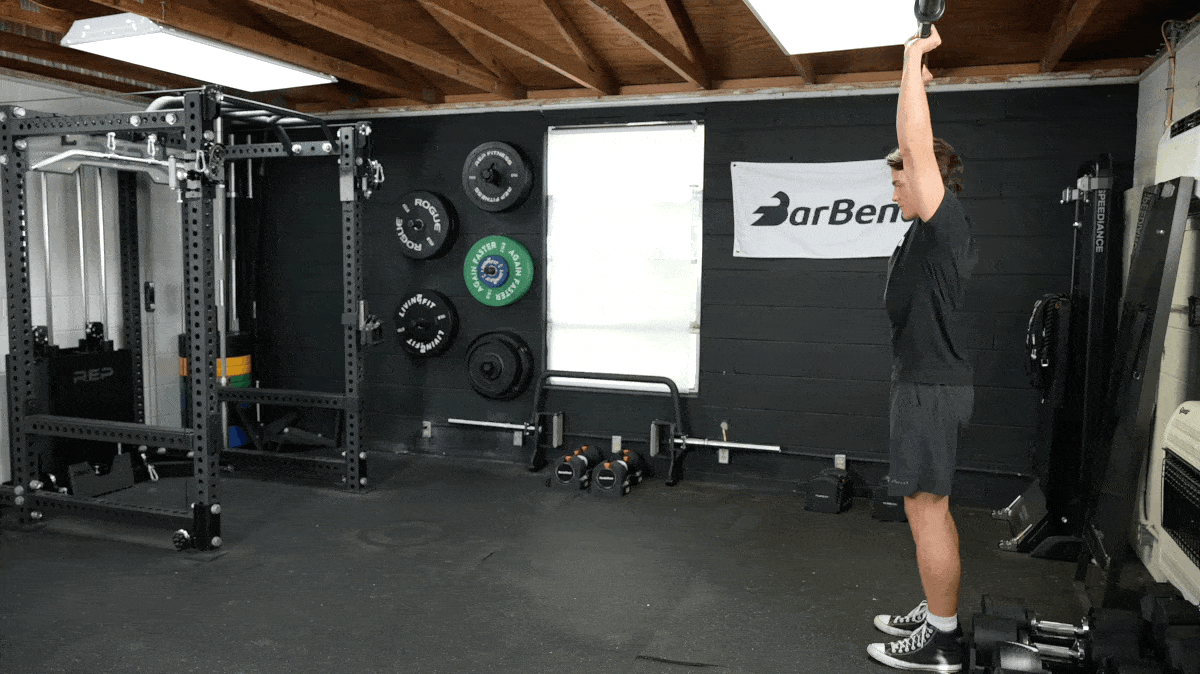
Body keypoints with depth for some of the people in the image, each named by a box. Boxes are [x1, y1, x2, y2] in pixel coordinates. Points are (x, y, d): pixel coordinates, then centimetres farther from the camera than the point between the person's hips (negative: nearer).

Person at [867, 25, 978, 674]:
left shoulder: (944, 223, -13)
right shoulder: (943, 232, 14)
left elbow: (917, 144, -23)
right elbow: (919, 148, 27)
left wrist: (914, 59, -14)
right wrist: (916, 80, 29)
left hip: (931, 388, -10)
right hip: (931, 381, 10)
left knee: (925, 509, -4)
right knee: (931, 507, 16)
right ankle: (937, 613, 28)